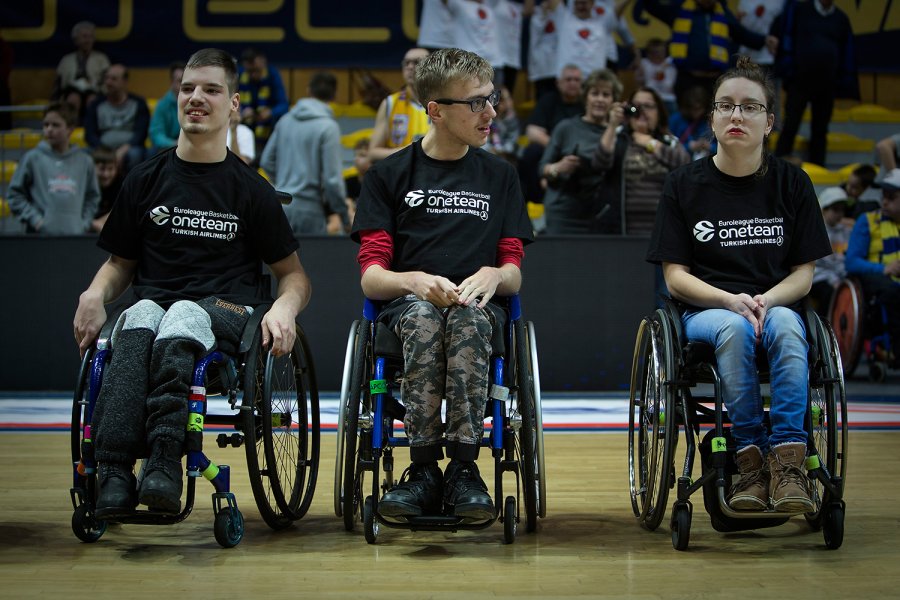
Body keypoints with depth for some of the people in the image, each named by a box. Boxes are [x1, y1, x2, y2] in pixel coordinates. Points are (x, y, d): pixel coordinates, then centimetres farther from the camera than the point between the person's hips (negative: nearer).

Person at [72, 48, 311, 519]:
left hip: (226, 315, -2)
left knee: (183, 317, -37)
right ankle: (113, 471, -49)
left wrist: (284, 307, -9)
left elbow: (293, 272, 14)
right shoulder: (146, 181, 16)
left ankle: (163, 460, -51)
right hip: (155, 304, 2)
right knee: (141, 317, -36)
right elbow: (120, 262, 23)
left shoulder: (251, 189, 11)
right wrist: (94, 294, 0)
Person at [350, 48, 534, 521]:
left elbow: (514, 276, 13)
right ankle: (424, 470, -38)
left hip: (478, 305, 1)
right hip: (408, 305, -1)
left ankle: (463, 468, -41)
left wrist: (492, 275, -13)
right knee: (425, 315, -38)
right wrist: (415, 281, -20)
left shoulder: (499, 176, 17)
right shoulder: (389, 175, 11)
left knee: (468, 316, -37)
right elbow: (371, 277, 3)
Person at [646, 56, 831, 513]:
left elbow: (804, 272, 6)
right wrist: (731, 300, -16)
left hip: (775, 304, 1)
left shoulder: (791, 183, 8)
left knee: (785, 326, -35)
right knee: (734, 329, -36)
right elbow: (675, 276, 1)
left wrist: (766, 299, -15)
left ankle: (788, 461, -37)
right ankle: (750, 458, -29)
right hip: (705, 309, -1)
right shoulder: (685, 185, 4)